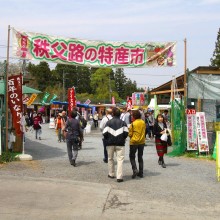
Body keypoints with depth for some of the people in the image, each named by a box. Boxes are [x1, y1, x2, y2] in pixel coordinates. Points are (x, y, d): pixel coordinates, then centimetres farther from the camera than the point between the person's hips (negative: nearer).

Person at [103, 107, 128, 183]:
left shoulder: (109, 122, -2)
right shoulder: (122, 122, 0)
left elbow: (105, 133, -8)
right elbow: (126, 133, -5)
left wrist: (107, 139, 11)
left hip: (110, 143, 1)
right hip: (120, 143, -1)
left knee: (110, 158, 18)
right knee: (120, 159, -3)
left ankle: (111, 174, 27)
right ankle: (119, 177, -11)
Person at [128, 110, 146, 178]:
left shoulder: (133, 123, -15)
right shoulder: (143, 123, -1)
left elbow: (130, 134, -10)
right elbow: (144, 132, 10)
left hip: (134, 142, -5)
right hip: (142, 142, 5)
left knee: (132, 157, 7)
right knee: (140, 157, 14)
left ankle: (135, 170, -12)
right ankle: (141, 173, 14)